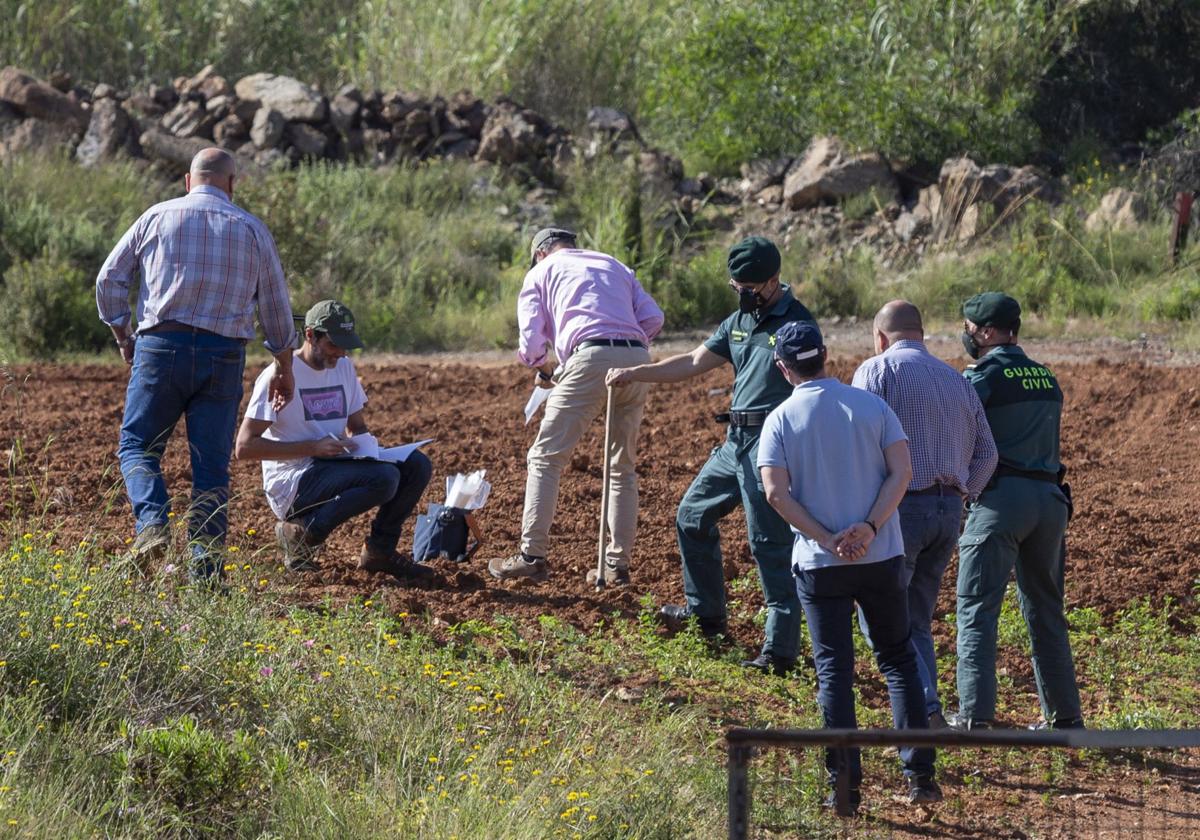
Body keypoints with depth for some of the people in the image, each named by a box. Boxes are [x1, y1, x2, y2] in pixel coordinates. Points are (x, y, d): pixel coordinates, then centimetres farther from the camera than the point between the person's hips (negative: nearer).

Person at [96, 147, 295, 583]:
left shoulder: (158, 217, 7)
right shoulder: (252, 229, 9)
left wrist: (122, 334, 20)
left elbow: (110, 279, 7)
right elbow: (275, 305, 12)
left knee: (138, 445, 8)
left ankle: (152, 522, -18)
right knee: (211, 464, 4)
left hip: (161, 347, -1)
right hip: (223, 354, 1)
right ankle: (205, 567, 1)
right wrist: (285, 368, 21)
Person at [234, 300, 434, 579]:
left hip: (335, 468, 8)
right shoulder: (280, 376, -11)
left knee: (417, 464, -8)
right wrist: (313, 447, -21)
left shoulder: (344, 367, 13)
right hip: (293, 483, -8)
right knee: (384, 477, -29)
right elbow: (245, 446, -16)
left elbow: (357, 426, 26)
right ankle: (303, 533, -13)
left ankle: (380, 550, 4)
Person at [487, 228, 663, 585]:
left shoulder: (542, 272, 19)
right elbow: (653, 318, 16)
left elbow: (531, 338, 12)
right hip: (636, 359, 5)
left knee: (546, 457, 1)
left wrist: (541, 370, 30)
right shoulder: (614, 266, 30)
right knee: (622, 467, 13)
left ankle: (533, 555, -6)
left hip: (590, 358, -5)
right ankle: (617, 565, 9)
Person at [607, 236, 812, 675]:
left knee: (770, 543, -10)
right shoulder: (739, 321, 15)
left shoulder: (795, 324, -11)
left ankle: (782, 650, -8)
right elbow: (694, 363, 20)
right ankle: (706, 614, 32)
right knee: (693, 516, 18)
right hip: (736, 442, 9)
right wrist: (634, 374, 15)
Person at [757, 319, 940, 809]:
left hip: (819, 564, -1)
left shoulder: (780, 421, -2)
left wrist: (827, 540, -12)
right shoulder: (872, 406, 2)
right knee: (898, 659, 12)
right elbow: (901, 471, -7)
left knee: (833, 670, 4)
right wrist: (870, 527, -13)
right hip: (882, 558, 1)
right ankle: (920, 774, 7)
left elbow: (776, 493, -12)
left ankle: (846, 783, 0)